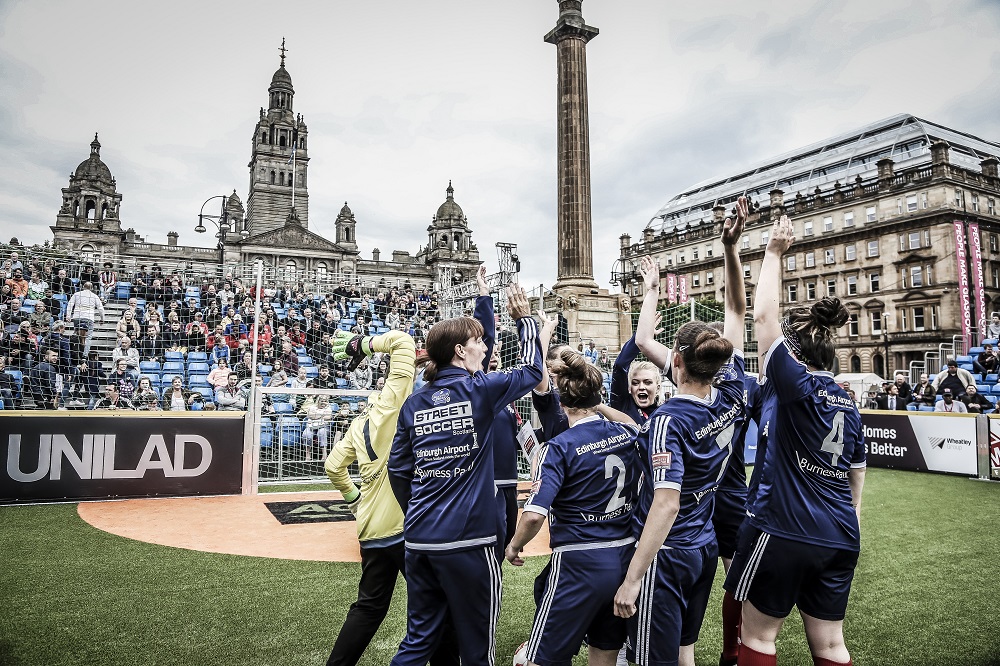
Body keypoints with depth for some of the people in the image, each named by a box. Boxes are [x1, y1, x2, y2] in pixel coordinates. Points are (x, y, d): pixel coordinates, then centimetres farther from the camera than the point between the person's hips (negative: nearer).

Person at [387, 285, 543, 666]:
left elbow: (398, 470, 10)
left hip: (418, 540, 5)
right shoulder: (480, 390, -7)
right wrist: (525, 319, 20)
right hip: (467, 540, -5)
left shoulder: (414, 403, 6)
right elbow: (531, 370, 9)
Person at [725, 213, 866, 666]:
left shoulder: (795, 385, -13)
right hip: (839, 539, 7)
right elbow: (856, 481, 16)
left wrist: (775, 251, -1)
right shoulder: (847, 405, 9)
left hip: (783, 532, -7)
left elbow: (763, 314, -11)